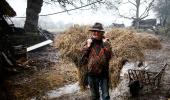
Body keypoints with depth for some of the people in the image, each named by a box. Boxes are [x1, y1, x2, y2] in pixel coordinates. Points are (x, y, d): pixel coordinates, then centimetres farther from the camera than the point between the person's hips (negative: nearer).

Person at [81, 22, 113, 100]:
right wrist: (88, 45, -12)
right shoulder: (89, 42, 3)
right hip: (92, 73, 1)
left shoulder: (105, 42, 0)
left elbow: (109, 56, -13)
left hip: (103, 73, -1)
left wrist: (106, 45, -16)